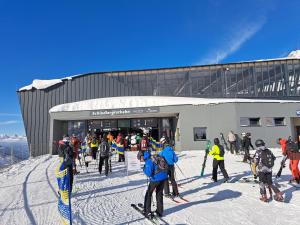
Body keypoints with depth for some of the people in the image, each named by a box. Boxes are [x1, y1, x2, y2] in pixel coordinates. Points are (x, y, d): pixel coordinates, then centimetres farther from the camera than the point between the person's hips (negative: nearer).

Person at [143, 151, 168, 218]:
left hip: (156, 179, -7)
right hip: (163, 177, 7)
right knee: (159, 194, 21)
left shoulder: (148, 161, -14)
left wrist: (144, 169, 0)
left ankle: (147, 212, 16)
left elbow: (149, 173, -18)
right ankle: (159, 212, 30)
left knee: (148, 194, 12)